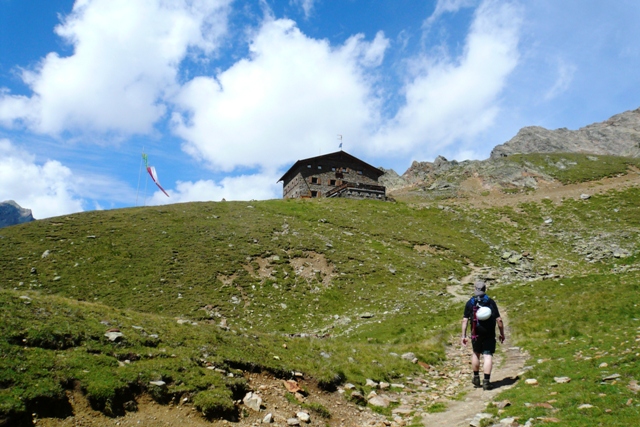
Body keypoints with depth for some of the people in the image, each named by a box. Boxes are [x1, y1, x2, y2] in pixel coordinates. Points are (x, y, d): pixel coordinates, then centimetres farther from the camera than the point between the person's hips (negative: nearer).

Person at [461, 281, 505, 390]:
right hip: (489, 334, -1)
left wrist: (463, 335, 0)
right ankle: (486, 381, -7)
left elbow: (465, 320, -4)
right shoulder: (491, 302, 1)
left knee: (476, 353, 20)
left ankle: (476, 378, 28)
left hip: (476, 334, 1)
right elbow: (499, 319, -2)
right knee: (488, 355, -1)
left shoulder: (470, 303, 1)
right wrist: (502, 333, 8)